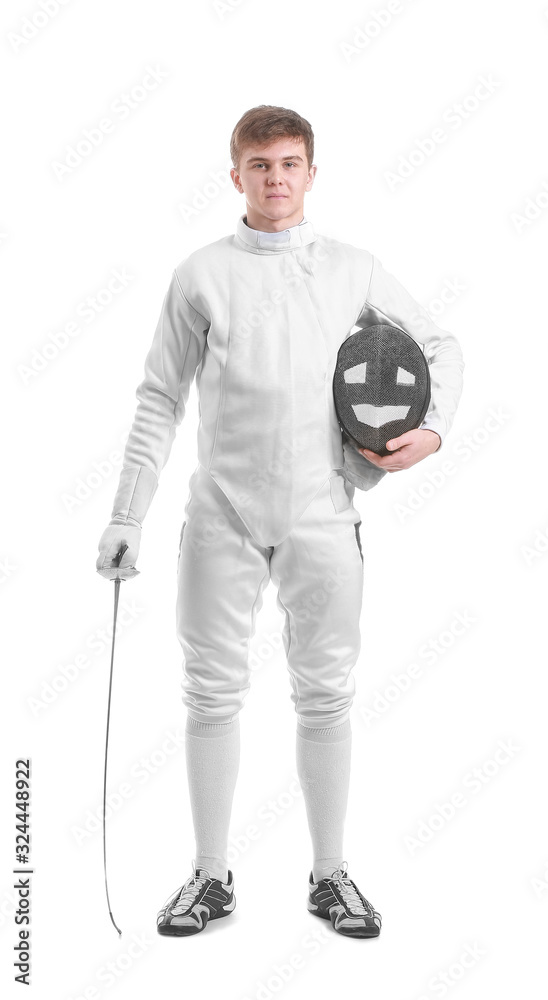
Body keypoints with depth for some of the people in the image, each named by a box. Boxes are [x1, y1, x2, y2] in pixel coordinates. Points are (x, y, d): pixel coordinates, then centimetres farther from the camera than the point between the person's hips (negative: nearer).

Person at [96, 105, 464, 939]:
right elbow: (160, 401, 5)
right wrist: (126, 517, 0)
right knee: (213, 692, 5)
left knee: (326, 695, 7)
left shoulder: (354, 269, 7)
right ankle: (212, 877, 20)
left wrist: (433, 431, -1)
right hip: (223, 515, 0)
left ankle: (330, 875, 21)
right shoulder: (201, 274, 4)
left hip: (322, 514, 1)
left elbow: (440, 347, 17)